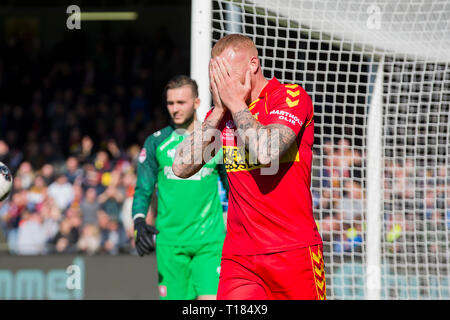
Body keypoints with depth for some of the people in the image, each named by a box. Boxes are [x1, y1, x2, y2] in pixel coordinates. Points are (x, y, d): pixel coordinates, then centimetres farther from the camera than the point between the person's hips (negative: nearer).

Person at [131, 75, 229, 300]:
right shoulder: (156, 143, 7)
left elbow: (233, 188, 14)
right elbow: (143, 190, 9)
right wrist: (139, 223, -9)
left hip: (210, 240, -1)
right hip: (169, 240, 1)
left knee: (210, 297, -14)